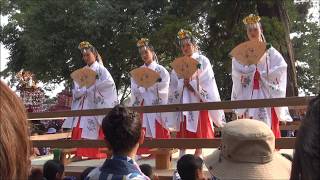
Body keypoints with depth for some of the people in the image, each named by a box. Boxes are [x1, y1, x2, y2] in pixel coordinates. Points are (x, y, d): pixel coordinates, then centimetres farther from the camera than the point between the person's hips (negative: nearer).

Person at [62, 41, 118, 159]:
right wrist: (86, 90, -12)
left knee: (95, 130, -7)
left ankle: (96, 153, -3)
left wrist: (92, 86, -13)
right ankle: (79, 153, -3)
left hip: (96, 104, -5)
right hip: (83, 104, 5)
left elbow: (109, 82, -16)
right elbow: (76, 91, 9)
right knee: (80, 129, -4)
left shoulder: (100, 69, 2)